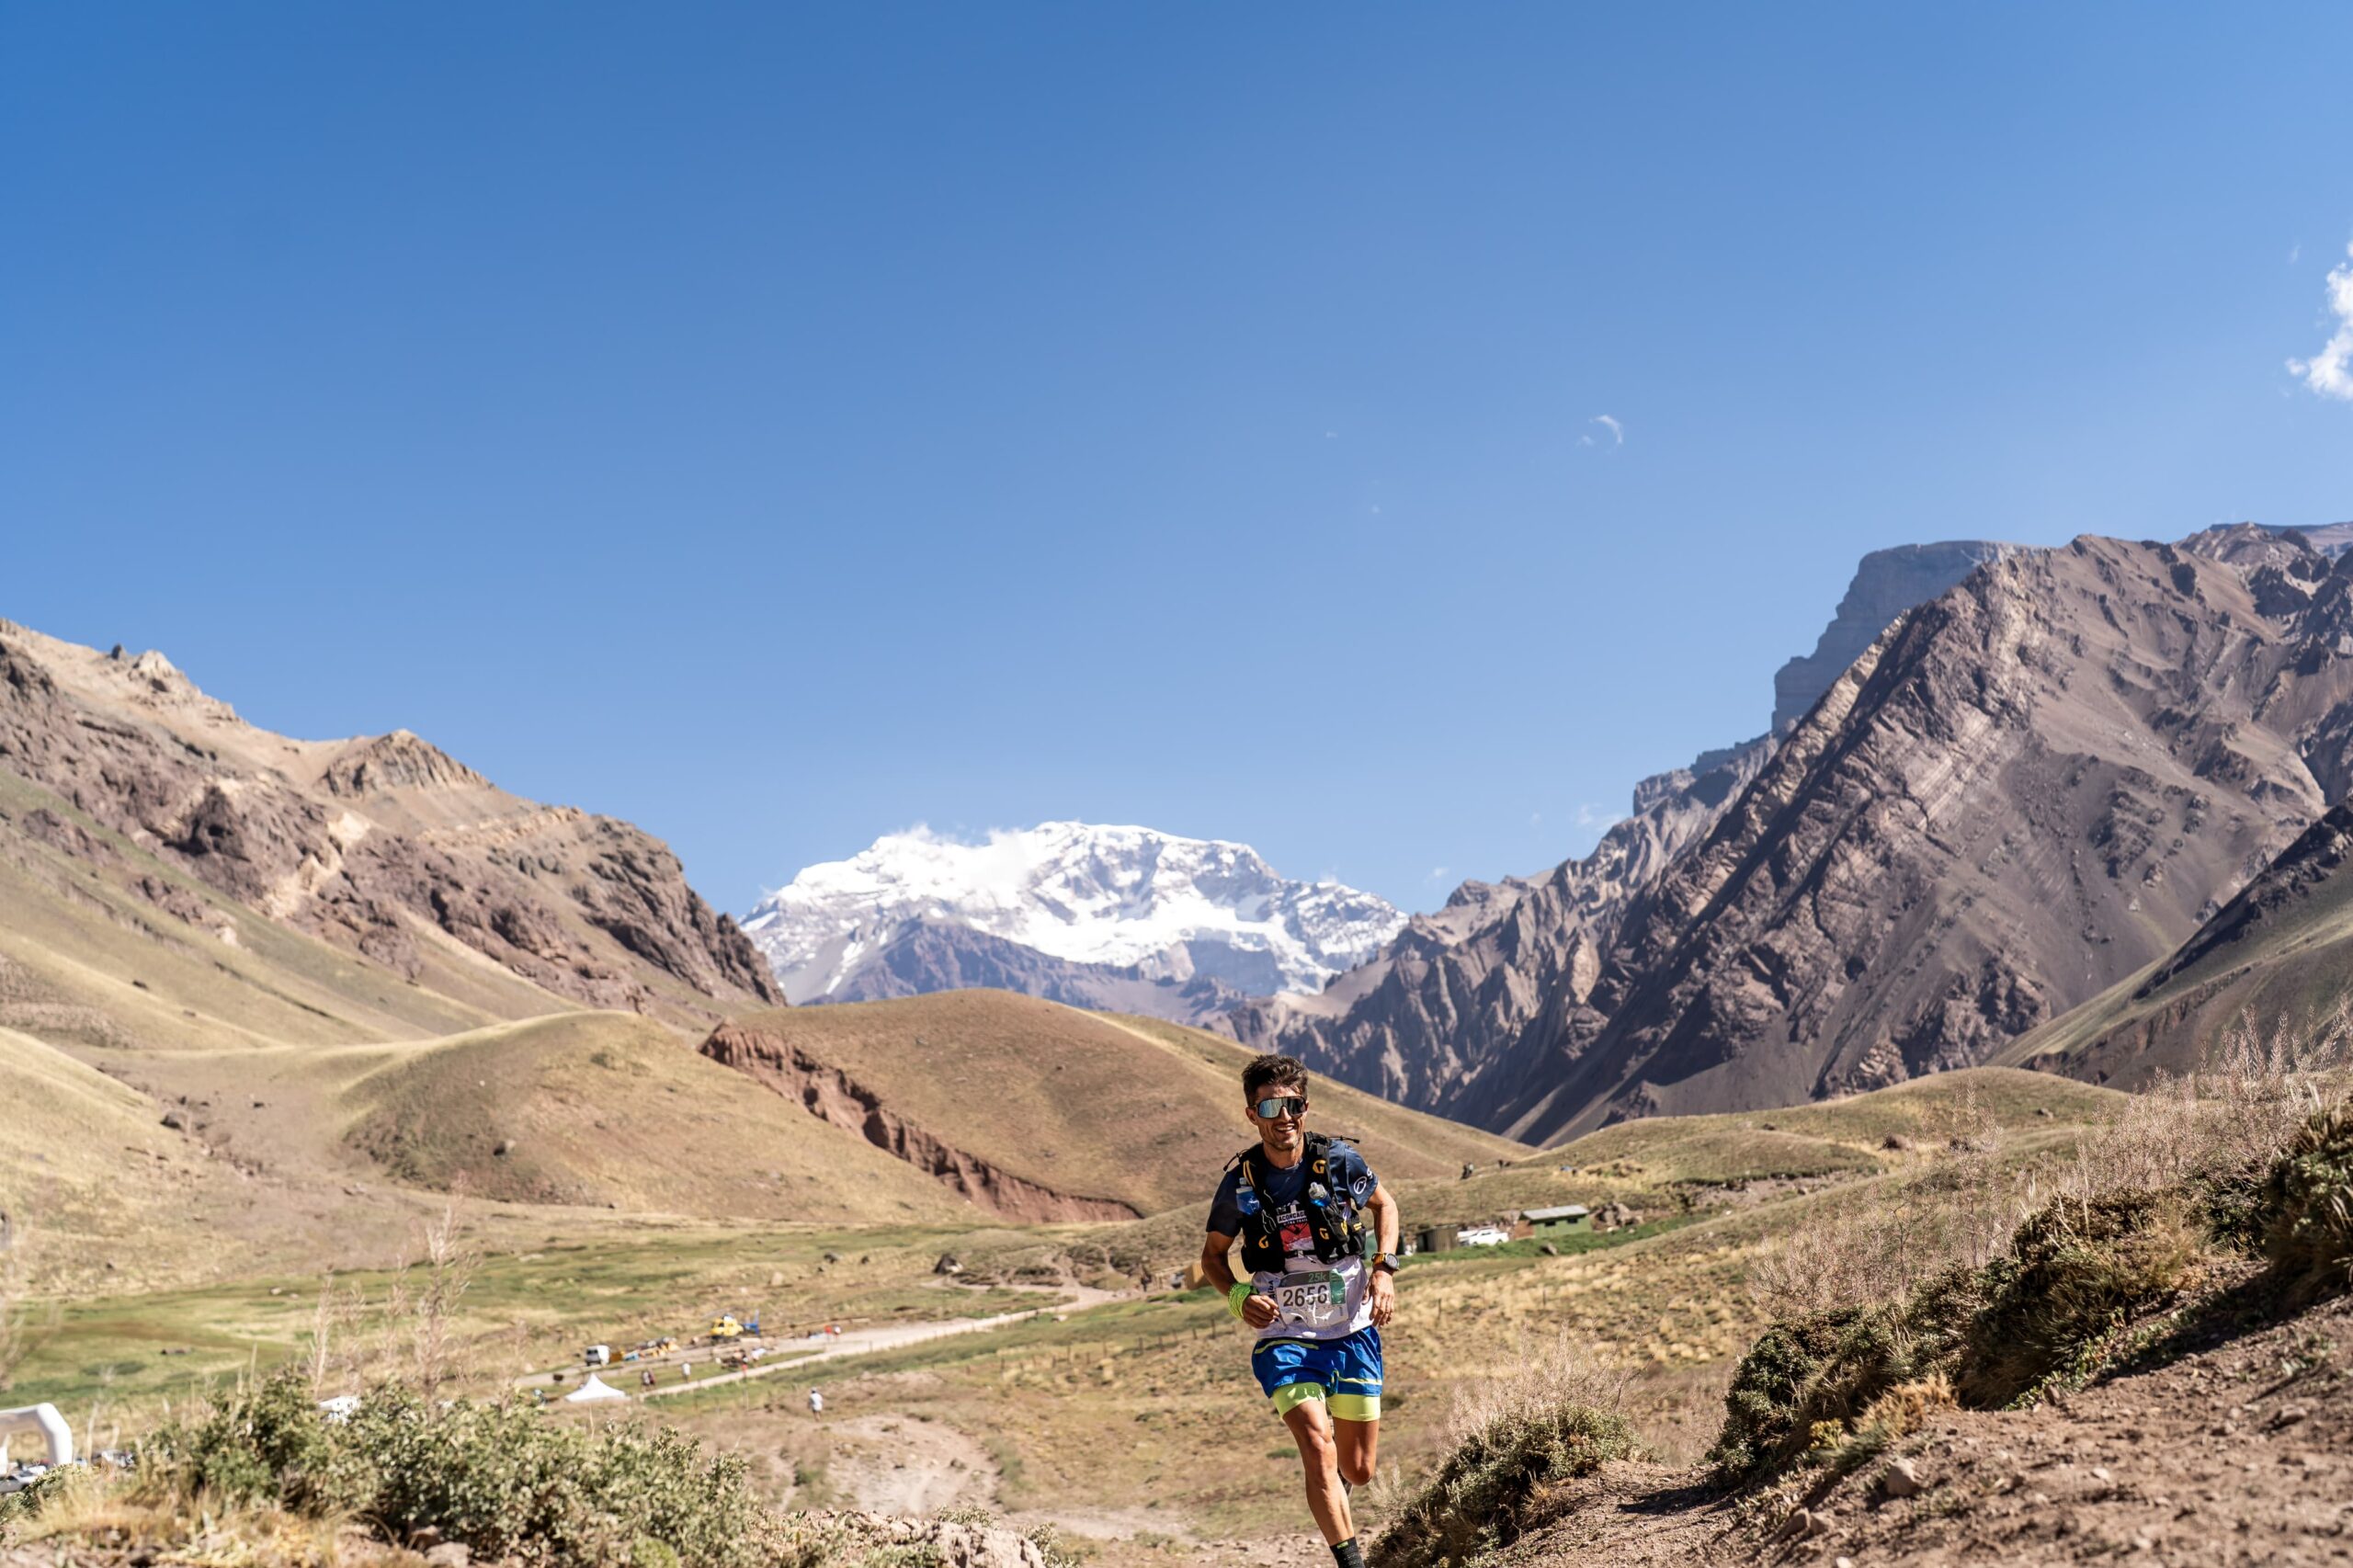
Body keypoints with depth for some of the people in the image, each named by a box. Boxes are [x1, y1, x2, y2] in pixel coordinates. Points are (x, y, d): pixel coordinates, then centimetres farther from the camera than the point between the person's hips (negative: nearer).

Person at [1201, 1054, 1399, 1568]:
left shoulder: (1339, 1160, -9)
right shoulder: (1240, 1181, -9)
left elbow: (1384, 1204, 11)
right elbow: (1212, 1257, 6)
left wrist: (1384, 1269, -4)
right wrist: (1239, 1298, -14)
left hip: (1352, 1332, 1)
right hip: (1284, 1337, -1)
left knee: (1359, 1469, 10)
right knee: (1318, 1446, -22)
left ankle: (1333, 1487, 46)